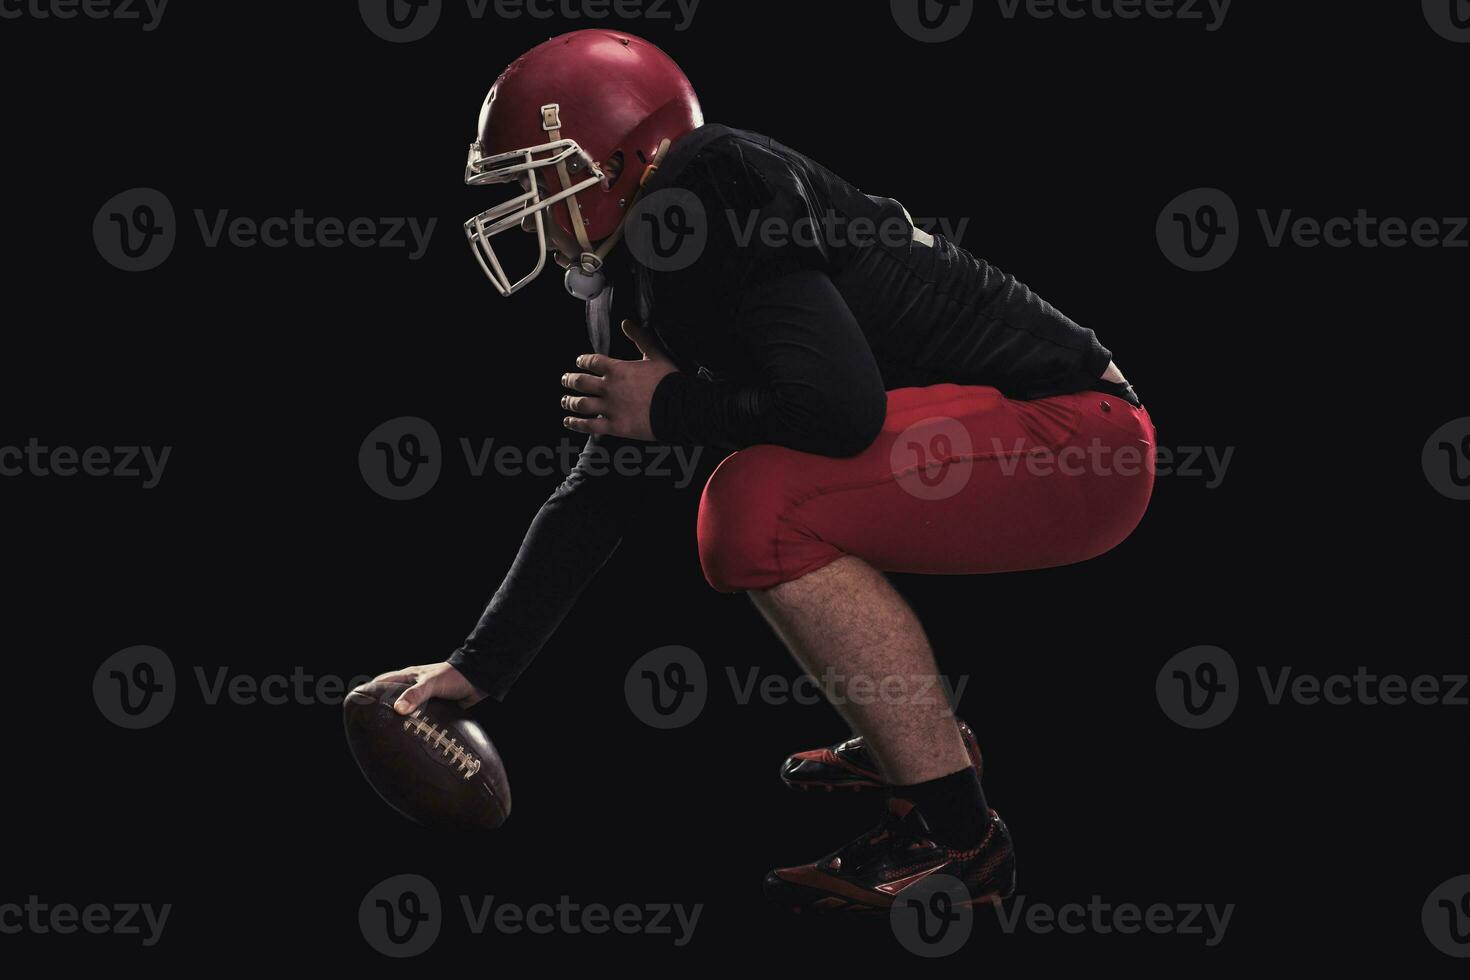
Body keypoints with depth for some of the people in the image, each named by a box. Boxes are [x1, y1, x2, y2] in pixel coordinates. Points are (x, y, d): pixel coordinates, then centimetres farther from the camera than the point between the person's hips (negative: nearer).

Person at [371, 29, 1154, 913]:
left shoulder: (722, 188, -18)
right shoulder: (653, 278, 13)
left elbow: (839, 409, -29)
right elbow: (601, 496, 16)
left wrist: (667, 408, -11)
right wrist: (478, 670, 14)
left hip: (1082, 440, -10)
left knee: (763, 505, -26)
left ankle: (955, 839, -18)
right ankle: (919, 733, 23)